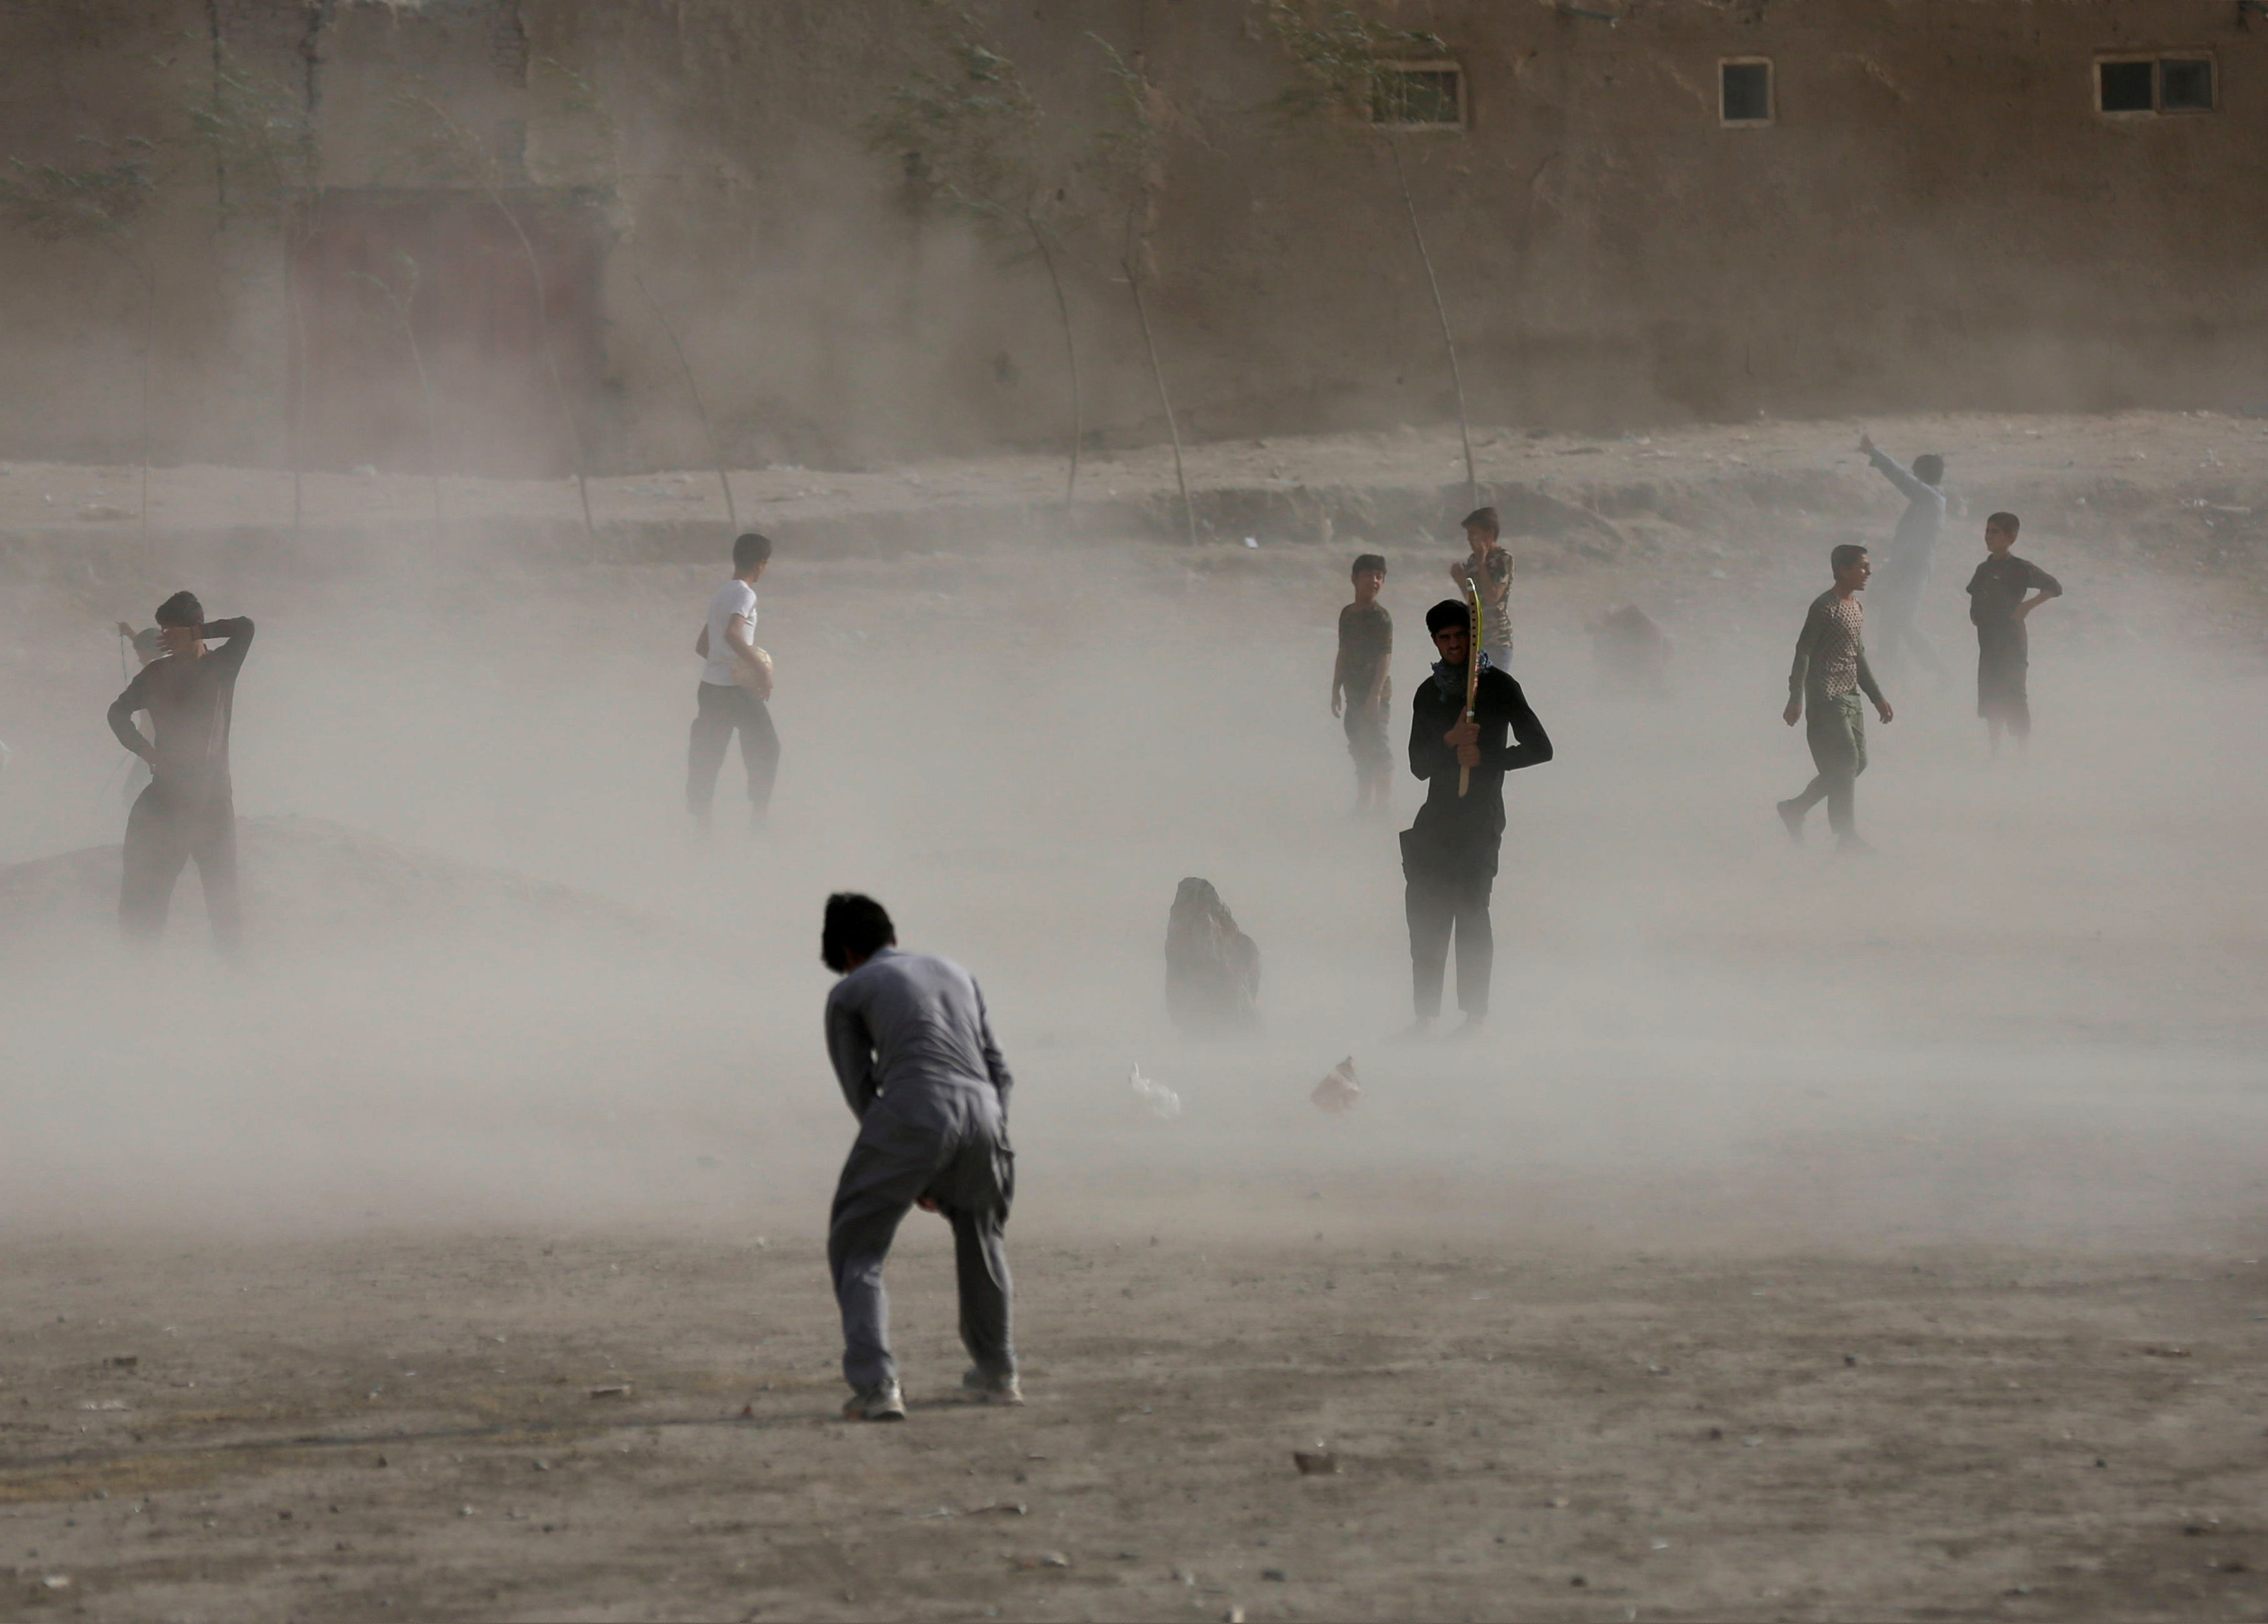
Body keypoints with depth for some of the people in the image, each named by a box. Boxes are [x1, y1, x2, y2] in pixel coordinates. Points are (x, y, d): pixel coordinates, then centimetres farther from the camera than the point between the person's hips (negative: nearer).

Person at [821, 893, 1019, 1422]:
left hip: (912, 1112, -5)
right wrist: (995, 1150, 22)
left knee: (857, 1248, 6)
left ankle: (875, 1385, -11)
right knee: (980, 1238, 30)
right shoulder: (957, 975, 31)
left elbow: (860, 1089, 14)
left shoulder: (849, 993, 17)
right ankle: (998, 1374, 39)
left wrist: (914, 1177, 17)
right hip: (981, 1111, 5)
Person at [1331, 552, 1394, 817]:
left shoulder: (1380, 617, -10)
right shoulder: (1347, 614, 13)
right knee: (1360, 753, 13)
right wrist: (1336, 690, 18)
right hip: (1354, 695, 8)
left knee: (1377, 750, -9)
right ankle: (1363, 805, 20)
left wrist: (1376, 693, -21)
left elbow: (1386, 657, -15)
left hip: (1375, 695, -8)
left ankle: (1384, 805, -6)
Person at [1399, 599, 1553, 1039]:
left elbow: (1540, 748, -3)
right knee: (1425, 912, 0)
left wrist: (1485, 758, -13)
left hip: (1480, 817, -5)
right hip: (1437, 816, 5)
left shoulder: (1499, 687, 0)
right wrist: (1449, 742, -11)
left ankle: (1475, 1014, -2)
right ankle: (1425, 1014, 5)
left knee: (1470, 912, -7)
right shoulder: (1429, 693, 13)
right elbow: (1419, 765, 8)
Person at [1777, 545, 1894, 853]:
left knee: (1857, 762, 8)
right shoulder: (1825, 608, -12)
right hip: (1827, 697, -9)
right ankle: (1846, 834, -7)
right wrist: (1796, 699, -21)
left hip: (1850, 697, 9)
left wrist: (1877, 698, 23)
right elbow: (1803, 652, -15)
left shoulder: (1856, 609, 16)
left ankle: (1795, 809, 19)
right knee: (1845, 761, -11)